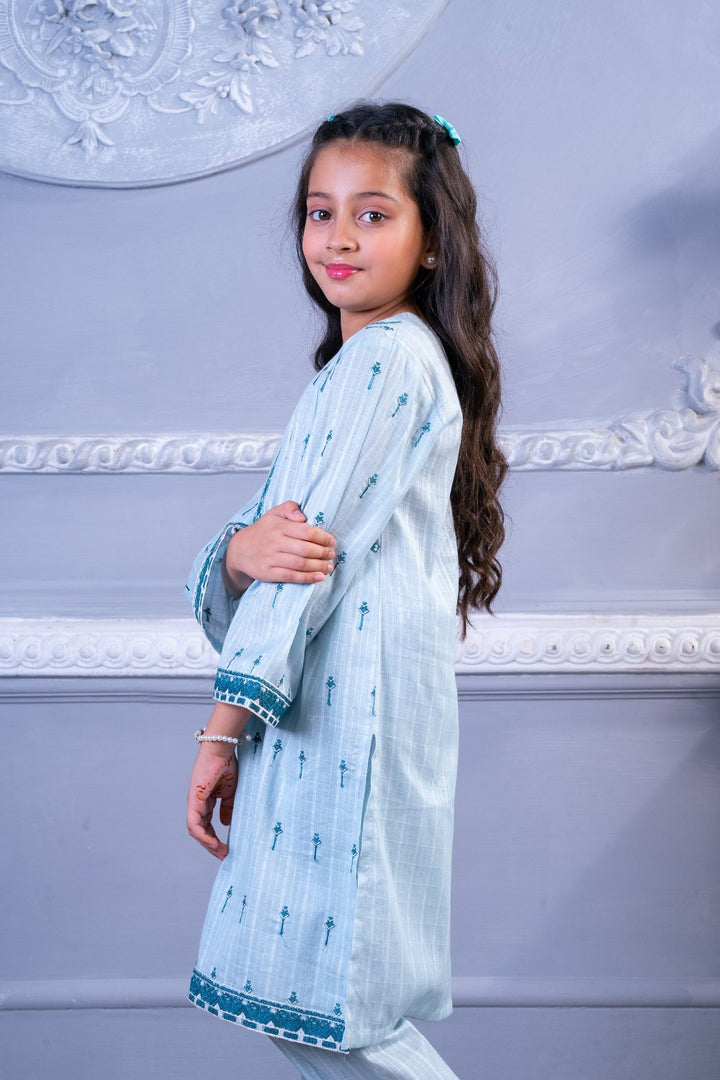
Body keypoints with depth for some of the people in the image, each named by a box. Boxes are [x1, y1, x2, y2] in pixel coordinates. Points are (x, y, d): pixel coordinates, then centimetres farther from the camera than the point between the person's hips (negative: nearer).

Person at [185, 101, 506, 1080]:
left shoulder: (391, 352, -10)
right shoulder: (352, 364, 19)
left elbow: (323, 540, -15)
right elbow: (274, 531, 11)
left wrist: (223, 725, -14)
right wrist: (244, 548, -15)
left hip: (356, 692, -9)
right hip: (320, 696, 9)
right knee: (299, 993, 15)